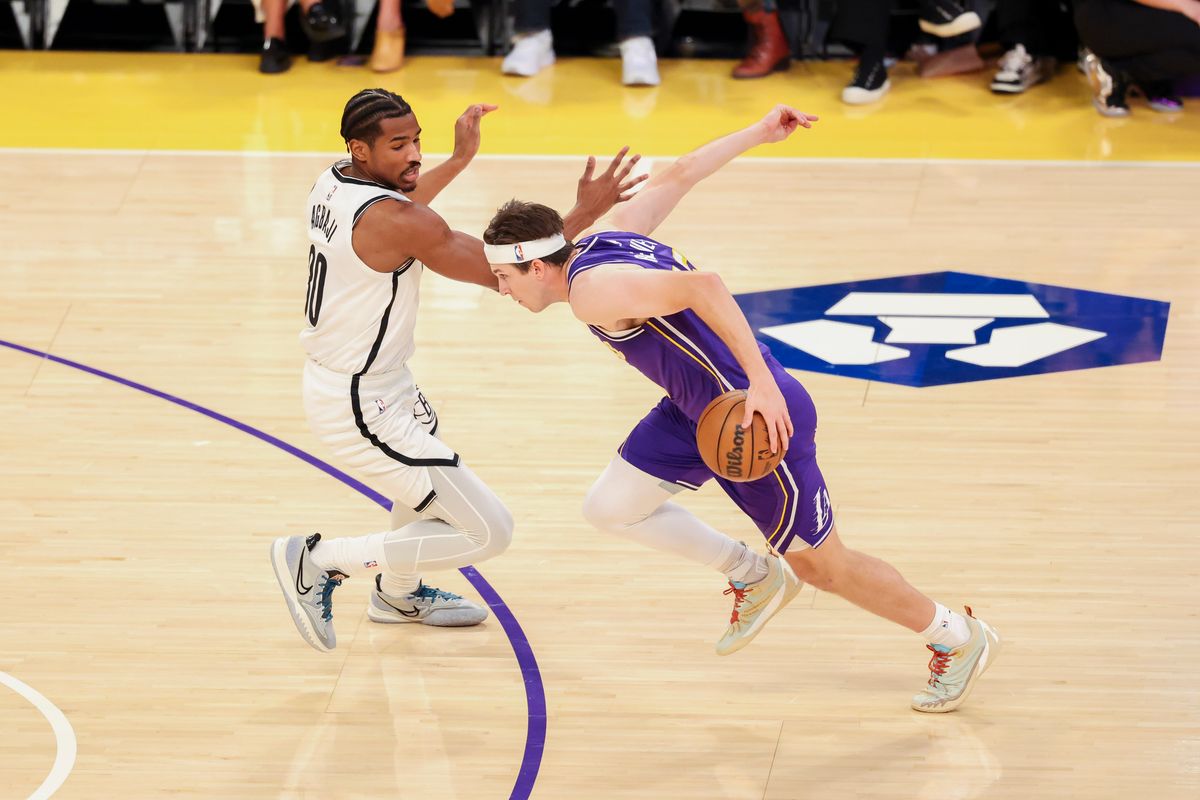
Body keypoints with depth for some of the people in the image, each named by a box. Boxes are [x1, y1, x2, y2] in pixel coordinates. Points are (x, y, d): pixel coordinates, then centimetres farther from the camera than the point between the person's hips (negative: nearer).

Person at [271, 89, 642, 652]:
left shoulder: (332, 184, 0)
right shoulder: (395, 219, -27)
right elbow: (501, 273, -22)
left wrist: (457, 161, 22)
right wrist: (583, 215, -20)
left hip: (330, 375, 10)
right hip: (363, 410, -10)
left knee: (433, 460, 38)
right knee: (488, 532, -7)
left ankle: (399, 593, 55)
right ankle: (320, 561, 0)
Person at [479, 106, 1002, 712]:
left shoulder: (594, 289, -24)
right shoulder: (605, 238, 3)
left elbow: (701, 286, -35)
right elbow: (677, 176, 12)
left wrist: (761, 382, -38)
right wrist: (758, 134, 22)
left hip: (760, 414, -10)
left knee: (820, 564, 5)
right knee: (609, 507, 7)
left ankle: (959, 639, 24)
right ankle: (753, 577, 22)